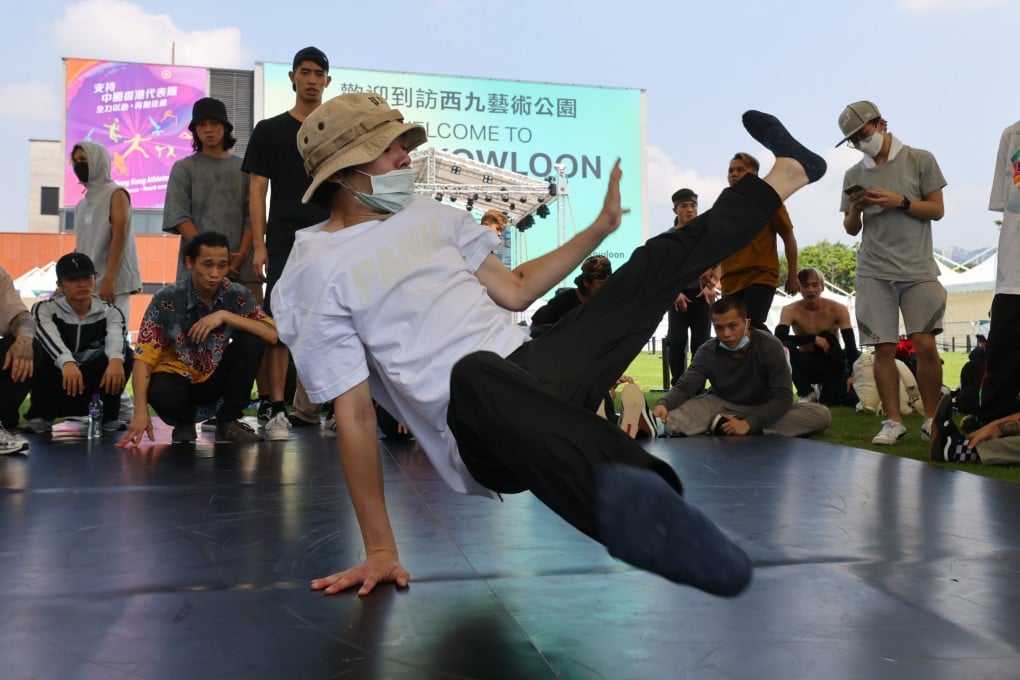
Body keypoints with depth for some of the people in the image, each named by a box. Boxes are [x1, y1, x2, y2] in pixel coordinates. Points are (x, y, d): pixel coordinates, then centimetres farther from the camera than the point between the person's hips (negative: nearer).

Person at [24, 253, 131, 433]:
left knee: (124, 352, -22)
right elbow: (50, 338, -29)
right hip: (54, 392, -1)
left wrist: (115, 359, -50)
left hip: (91, 392, 1)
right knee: (40, 348, -26)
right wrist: (67, 362, -50)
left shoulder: (109, 312, -3)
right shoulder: (45, 309, -6)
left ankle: (108, 417, -10)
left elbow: (116, 337, -26)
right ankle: (40, 416, -14)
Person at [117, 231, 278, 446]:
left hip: (216, 380, 2)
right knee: (160, 392, -37)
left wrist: (224, 316, -29)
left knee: (252, 340, -22)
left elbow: (272, 334, -21)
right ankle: (184, 423, 1)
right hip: (178, 379, -2)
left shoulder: (237, 296, -10)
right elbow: (144, 357, -20)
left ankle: (228, 422, -8)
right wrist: (141, 412, -31)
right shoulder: (167, 300, -16)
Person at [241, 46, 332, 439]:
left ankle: (309, 409, 12)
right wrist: (259, 245, -5)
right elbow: (257, 191, 5)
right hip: (285, 244, -2)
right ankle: (275, 409, -2)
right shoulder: (269, 130, 9)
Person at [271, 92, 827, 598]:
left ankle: (785, 175, 34)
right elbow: (354, 411, -11)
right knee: (473, 376, -44)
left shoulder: (426, 215, 14)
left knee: (659, 263, 10)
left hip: (534, 369, 8)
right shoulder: (314, 273, -6)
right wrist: (380, 550, -12)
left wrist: (600, 228, 18)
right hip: (477, 431, -7)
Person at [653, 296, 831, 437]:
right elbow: (684, 387, -12)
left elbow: (783, 396, -22)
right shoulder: (707, 352, -12)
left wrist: (749, 423, -36)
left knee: (822, 415, -27)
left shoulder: (770, 346, -19)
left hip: (764, 409, 1)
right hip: (722, 406, 0)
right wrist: (663, 404, -37)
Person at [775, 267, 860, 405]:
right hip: (807, 364, -1)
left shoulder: (838, 309, -11)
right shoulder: (790, 310, -13)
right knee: (785, 346, -32)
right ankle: (807, 393, -16)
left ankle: (828, 395, 15)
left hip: (832, 364, 1)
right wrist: (813, 338, -29)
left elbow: (851, 346, -16)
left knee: (851, 398, -24)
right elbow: (779, 337, -30)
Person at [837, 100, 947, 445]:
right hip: (874, 272, 2)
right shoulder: (854, 175, 13)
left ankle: (931, 419, 7)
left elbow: (937, 210, 3)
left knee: (925, 345, -8)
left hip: (918, 270, -2)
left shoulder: (920, 160, 6)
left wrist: (900, 201, -12)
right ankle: (893, 422, 6)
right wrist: (854, 209, -5)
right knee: (884, 349, -2)